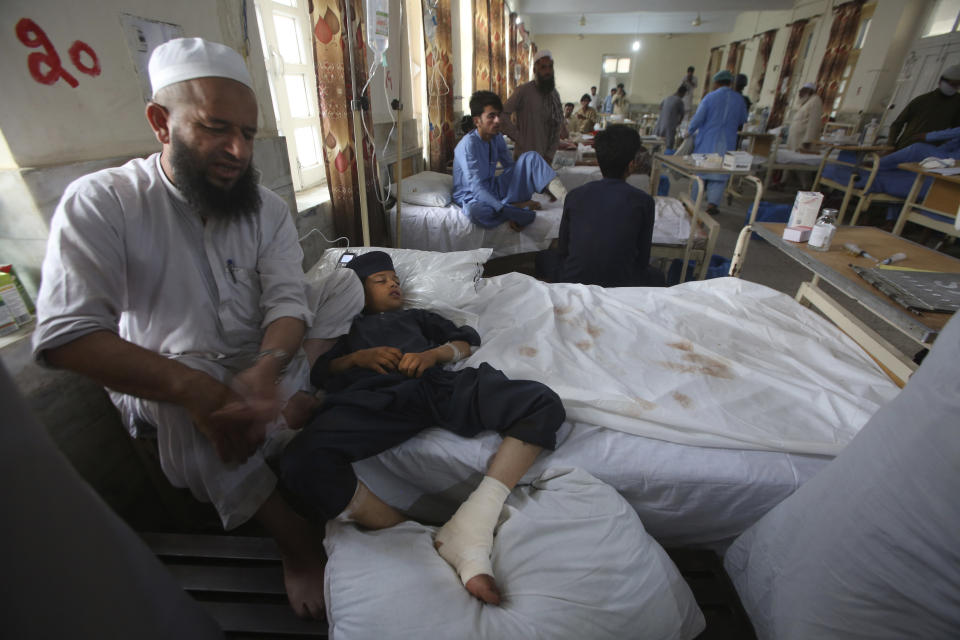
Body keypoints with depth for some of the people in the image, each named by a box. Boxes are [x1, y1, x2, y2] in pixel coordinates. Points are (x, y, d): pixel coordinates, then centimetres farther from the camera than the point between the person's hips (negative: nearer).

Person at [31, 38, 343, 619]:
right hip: (162, 383, -3)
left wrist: (268, 368, -33)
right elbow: (65, 334, -19)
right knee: (187, 406, -34)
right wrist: (196, 389, -34)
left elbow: (287, 299, -10)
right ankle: (300, 540, -17)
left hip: (265, 364, 4)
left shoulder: (267, 207, 1)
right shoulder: (99, 202, -9)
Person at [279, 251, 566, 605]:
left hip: (437, 383, 2)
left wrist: (434, 353, 6)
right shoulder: (349, 327, 38)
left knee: (543, 402, -23)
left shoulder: (416, 317, 40)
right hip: (375, 395, -1)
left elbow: (466, 340, 27)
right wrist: (357, 357, 4)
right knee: (302, 460, -34)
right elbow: (319, 371, 24)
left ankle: (471, 527, -32)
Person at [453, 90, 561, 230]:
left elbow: (511, 166, 12)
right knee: (476, 211, -46)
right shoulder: (468, 144, -21)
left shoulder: (497, 137, 2)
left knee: (530, 156, -8)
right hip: (473, 197, -7)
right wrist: (504, 209, -37)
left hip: (495, 190, 7)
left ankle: (560, 192, -29)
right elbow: (476, 187, -28)